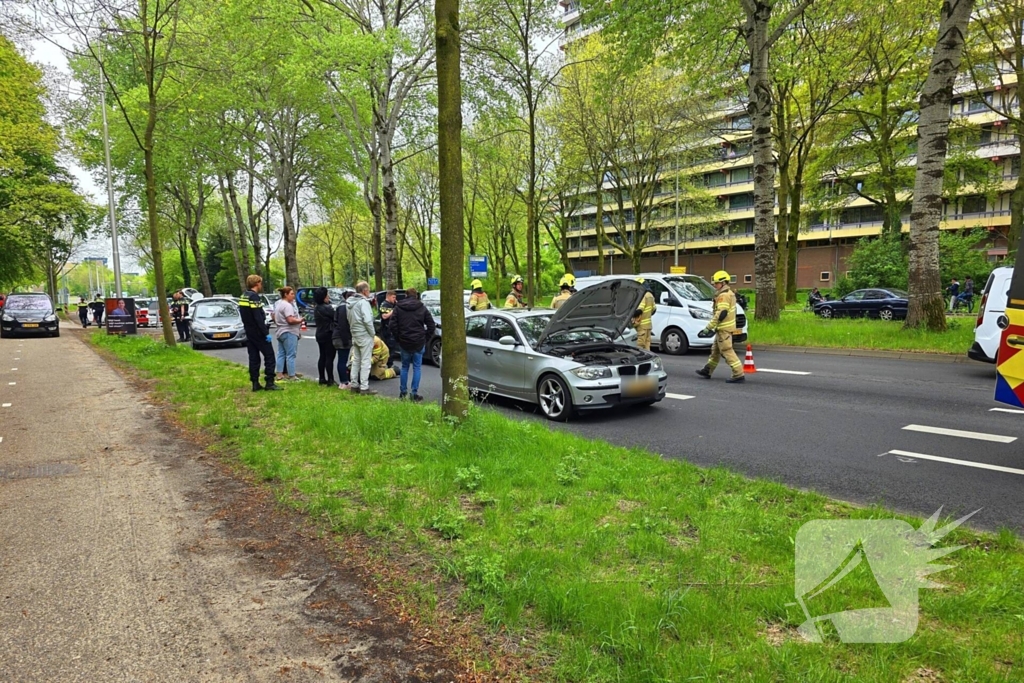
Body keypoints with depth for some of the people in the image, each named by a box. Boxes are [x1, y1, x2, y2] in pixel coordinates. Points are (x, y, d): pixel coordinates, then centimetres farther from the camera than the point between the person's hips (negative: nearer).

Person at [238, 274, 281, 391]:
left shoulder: (243, 297, 11)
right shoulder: (254, 297, -17)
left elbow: (245, 316, 16)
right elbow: (258, 318, -22)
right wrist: (266, 333, -21)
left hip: (249, 332, 9)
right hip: (258, 333, -9)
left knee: (253, 357, 10)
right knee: (269, 356, -2)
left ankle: (255, 384, 11)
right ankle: (270, 383, -5)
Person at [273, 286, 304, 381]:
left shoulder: (278, 304, 14)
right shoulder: (287, 305, -17)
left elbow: (274, 317, 21)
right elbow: (290, 320, -25)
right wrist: (300, 320, -10)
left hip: (280, 332, 10)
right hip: (289, 333, -10)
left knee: (281, 354, 13)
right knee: (291, 355, -6)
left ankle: (280, 373, 16)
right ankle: (291, 375, -5)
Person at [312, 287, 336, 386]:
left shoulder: (316, 307, 8)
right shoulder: (326, 308, -21)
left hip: (320, 334, 9)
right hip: (328, 335, -9)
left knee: (322, 357, 14)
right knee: (330, 357, -5)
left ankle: (322, 379, 19)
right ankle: (330, 380, -3)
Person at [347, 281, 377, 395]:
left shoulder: (351, 303, 12)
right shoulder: (363, 302, -15)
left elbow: (349, 320, 13)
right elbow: (367, 320, -22)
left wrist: (354, 330, 13)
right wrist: (373, 334, -12)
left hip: (355, 335, 9)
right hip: (365, 335, -9)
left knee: (356, 361, 14)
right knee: (365, 362, -5)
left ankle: (354, 385, 19)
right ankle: (364, 387, -4)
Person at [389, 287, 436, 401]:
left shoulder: (398, 307, 1)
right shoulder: (422, 308, 0)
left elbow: (393, 325, -4)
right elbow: (431, 324, -2)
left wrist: (398, 338, 5)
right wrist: (426, 338, 6)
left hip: (404, 342, 1)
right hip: (419, 343, -1)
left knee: (404, 367, 13)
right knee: (417, 367, 4)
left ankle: (402, 392, 16)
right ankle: (415, 393, 2)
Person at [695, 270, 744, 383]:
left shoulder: (723, 295, -17)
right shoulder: (729, 293, 17)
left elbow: (720, 314, -25)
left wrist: (709, 327, -22)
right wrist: (714, 327, 23)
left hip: (724, 329, -11)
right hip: (725, 327, 11)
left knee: (727, 351, -9)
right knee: (715, 350, 18)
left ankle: (739, 375, -9)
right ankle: (707, 371, 29)